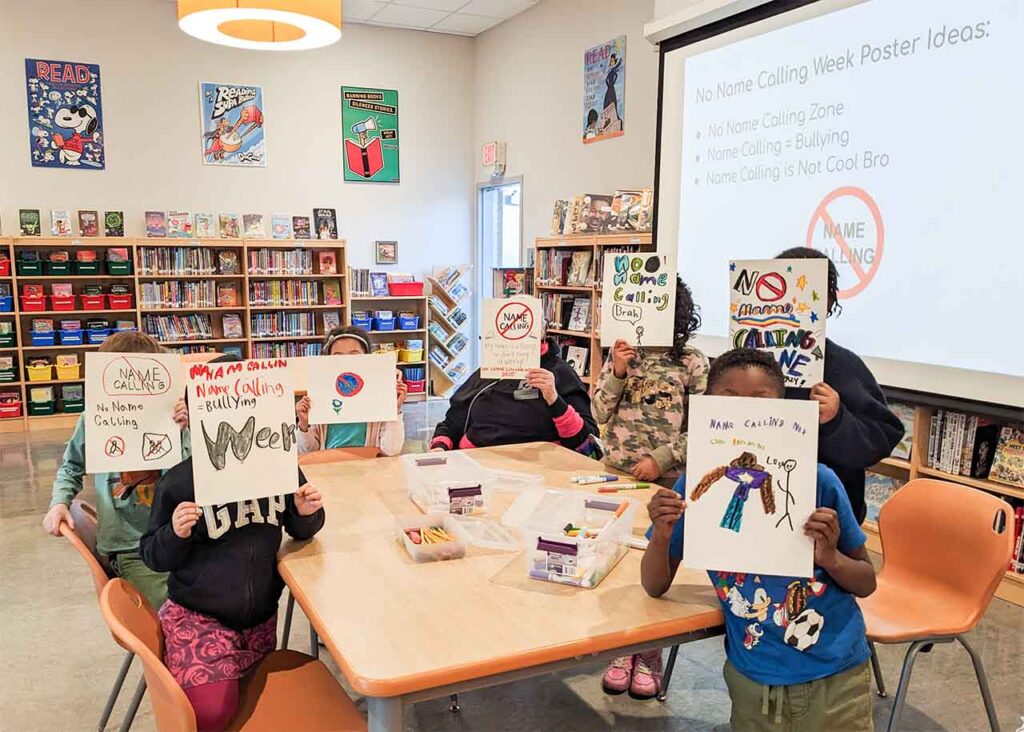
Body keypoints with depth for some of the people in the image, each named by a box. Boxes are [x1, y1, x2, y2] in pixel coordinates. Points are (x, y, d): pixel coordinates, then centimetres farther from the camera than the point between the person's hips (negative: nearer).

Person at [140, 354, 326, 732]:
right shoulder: (180, 480, -15)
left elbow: (299, 531, 8)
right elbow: (154, 556, -5)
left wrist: (307, 513, -14)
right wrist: (175, 534, -25)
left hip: (261, 617, 4)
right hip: (196, 616, -4)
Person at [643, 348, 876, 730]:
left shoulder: (818, 481, -14)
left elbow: (867, 582, -2)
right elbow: (655, 586, -5)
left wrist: (831, 558, -23)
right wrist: (661, 535, -24)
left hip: (837, 676, 0)